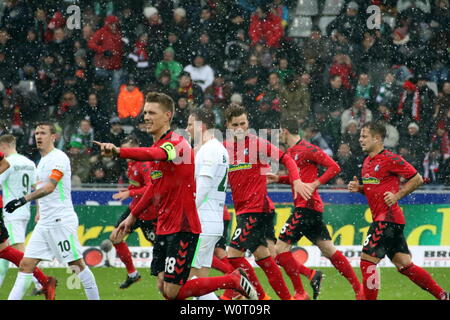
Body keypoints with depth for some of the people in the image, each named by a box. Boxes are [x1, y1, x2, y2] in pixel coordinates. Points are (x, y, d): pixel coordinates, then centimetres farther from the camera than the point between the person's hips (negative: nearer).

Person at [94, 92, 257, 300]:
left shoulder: (176, 143, -14)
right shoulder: (158, 145, 14)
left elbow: (153, 155, -39)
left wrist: (118, 151, -53)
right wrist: (133, 216, 33)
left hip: (182, 228, -9)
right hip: (164, 228, 9)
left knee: (173, 292, -12)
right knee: (163, 288, 3)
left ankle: (233, 280, 4)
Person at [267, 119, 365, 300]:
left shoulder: (306, 149, -12)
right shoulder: (291, 152, 17)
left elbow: (334, 168, -15)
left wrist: (315, 184, -22)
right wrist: (278, 179, 16)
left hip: (307, 206, -10)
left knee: (280, 248, -9)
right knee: (328, 250, 10)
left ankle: (300, 293, -8)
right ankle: (359, 290, 11)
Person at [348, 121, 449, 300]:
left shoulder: (390, 159, -11)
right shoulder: (367, 162, 15)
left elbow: (417, 179, -8)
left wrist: (397, 195, -15)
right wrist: (358, 188, 8)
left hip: (388, 218, -9)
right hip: (380, 218, 9)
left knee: (367, 260, -11)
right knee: (404, 265, 11)